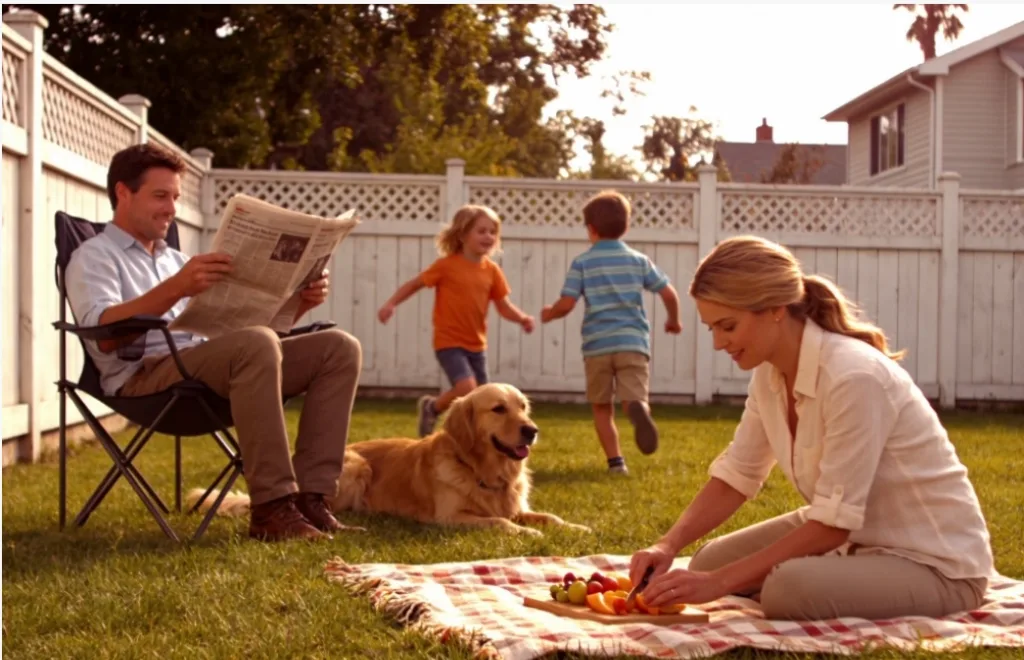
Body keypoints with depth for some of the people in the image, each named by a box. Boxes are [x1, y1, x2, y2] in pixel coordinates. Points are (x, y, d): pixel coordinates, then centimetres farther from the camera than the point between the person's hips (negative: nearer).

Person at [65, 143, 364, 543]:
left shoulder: (175, 259, 30)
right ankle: (271, 507, -34)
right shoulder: (94, 257, 7)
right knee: (256, 344, -36)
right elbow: (103, 334, -15)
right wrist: (176, 288, -29)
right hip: (145, 375, -7)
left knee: (339, 348, -8)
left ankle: (310, 497, -19)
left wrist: (296, 303, 4)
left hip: (204, 368, 8)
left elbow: (240, 324, 23)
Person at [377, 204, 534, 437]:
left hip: (476, 344, 5)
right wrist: (391, 304, -13)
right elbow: (415, 284, -2)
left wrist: (522, 318, -14)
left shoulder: (491, 271, 3)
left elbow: (504, 306, 5)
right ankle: (431, 407, 8)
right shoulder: (447, 265, -9)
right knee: (466, 387, -21)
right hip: (449, 342, -5)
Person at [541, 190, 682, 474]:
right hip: (633, 342, 1)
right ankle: (638, 410, -42)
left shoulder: (582, 263, 2)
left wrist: (549, 313, 17)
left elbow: (566, 304, -5)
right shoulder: (639, 260, 8)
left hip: (597, 344, 0)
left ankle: (615, 460, 6)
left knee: (602, 407, 14)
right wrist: (674, 320, 26)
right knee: (634, 400, -6)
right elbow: (669, 293, 7)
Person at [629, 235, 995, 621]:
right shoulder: (770, 372, -3)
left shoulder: (853, 376, -30)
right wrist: (668, 546, -14)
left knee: (789, 589, -32)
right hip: (856, 537, 8)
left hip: (934, 561, -8)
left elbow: (834, 524, -28)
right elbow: (734, 478, 3)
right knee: (708, 563, 4)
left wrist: (720, 583, -27)